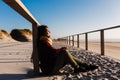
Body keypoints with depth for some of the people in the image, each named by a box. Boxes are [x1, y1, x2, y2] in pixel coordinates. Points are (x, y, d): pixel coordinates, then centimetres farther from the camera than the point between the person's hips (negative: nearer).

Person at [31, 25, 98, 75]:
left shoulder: (45, 41, 12)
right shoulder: (43, 42, -18)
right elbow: (54, 51, -23)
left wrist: (61, 50, -2)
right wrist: (63, 49, -5)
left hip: (51, 65, 9)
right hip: (50, 68, -9)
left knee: (68, 56, 5)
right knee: (65, 52, -18)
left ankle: (85, 66, 5)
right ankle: (77, 68, -5)